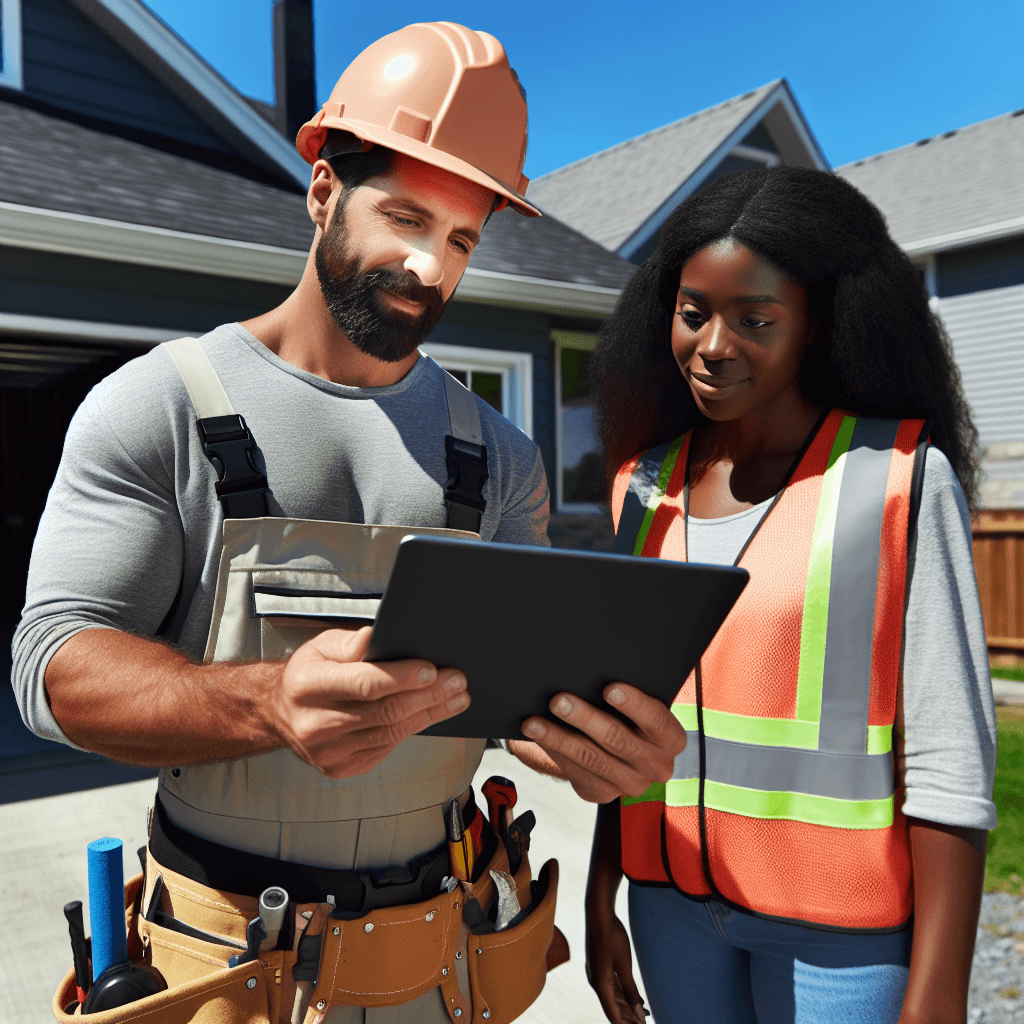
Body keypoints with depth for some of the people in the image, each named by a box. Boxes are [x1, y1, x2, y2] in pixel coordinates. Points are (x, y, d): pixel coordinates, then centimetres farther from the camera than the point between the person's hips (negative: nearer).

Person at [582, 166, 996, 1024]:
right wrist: (601, 900, 9)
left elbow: (951, 754, -11)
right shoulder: (649, 482, 2)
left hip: (840, 923, -4)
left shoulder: (901, 477, -11)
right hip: (672, 897, 4)